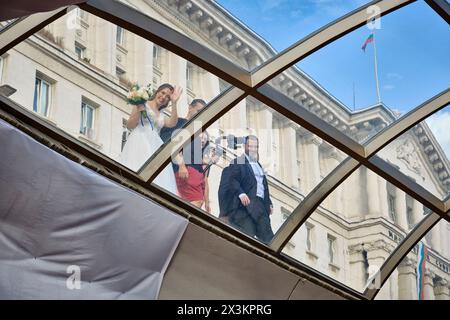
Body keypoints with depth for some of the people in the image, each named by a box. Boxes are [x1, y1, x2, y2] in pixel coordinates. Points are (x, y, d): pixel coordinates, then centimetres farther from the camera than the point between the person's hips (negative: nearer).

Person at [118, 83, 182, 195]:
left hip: (154, 148, 5)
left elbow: (172, 123, 2)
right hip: (139, 143, -5)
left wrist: (174, 103, -3)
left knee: (157, 177, -14)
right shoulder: (142, 105, 12)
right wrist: (138, 110, -8)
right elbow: (129, 125, 5)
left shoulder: (162, 116, 26)